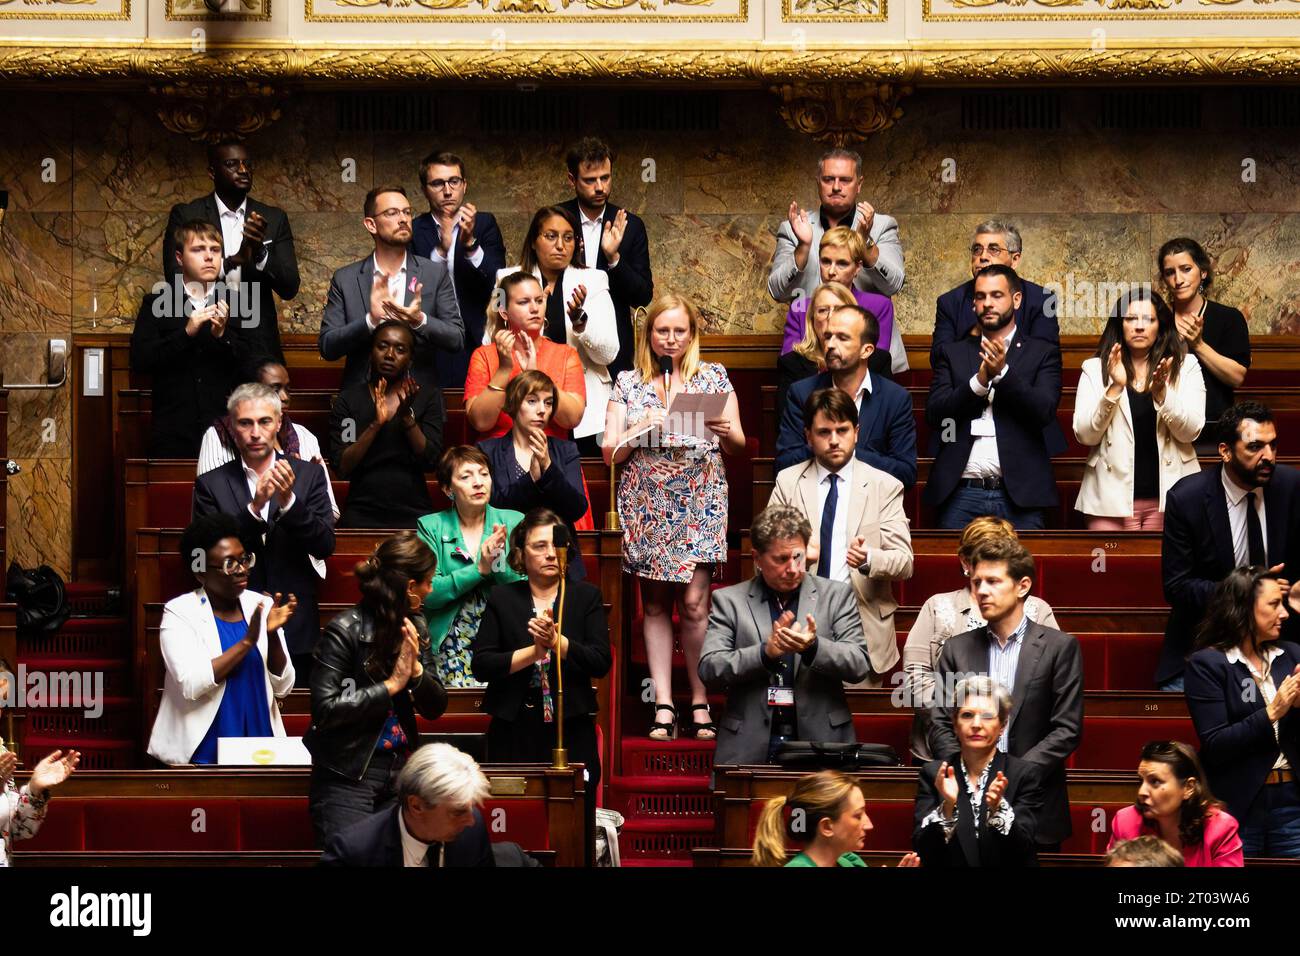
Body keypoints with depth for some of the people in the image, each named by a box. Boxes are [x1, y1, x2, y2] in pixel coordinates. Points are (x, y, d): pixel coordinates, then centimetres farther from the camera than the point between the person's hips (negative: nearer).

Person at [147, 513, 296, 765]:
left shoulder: (261, 606, 8)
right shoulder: (180, 611, -2)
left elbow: (282, 688, 5)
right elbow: (191, 685, -14)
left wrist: (273, 635, -10)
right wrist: (247, 641, -16)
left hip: (259, 749, 3)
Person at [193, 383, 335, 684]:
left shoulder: (308, 475, 4)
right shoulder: (211, 484, 2)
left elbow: (325, 546, -3)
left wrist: (288, 500, -19)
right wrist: (254, 507, -21)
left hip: (295, 629, 1)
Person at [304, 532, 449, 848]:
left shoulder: (414, 627, 6)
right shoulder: (345, 630, -13)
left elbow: (435, 709, 7)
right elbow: (325, 709, -20)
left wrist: (415, 670, -12)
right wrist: (391, 684, -18)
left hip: (399, 771, 6)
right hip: (348, 775, -6)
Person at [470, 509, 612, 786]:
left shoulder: (586, 596, 8)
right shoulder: (502, 598, 8)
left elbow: (601, 663, -3)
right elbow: (481, 666, -1)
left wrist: (556, 641, -14)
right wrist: (533, 652, -12)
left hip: (572, 732, 0)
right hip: (514, 732, 0)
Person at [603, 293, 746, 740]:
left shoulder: (714, 378, 7)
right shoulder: (628, 384, 9)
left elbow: (738, 446, 7)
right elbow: (610, 453, 5)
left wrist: (726, 431, -15)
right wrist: (642, 428, -12)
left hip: (700, 505, -2)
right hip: (648, 508, 2)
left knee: (693, 603, -10)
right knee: (655, 605, 2)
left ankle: (700, 701, -2)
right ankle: (662, 704, 4)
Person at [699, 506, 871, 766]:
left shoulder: (836, 595, 11)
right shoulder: (729, 601, 10)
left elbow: (860, 664, 3)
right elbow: (709, 668, 0)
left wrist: (813, 647, -16)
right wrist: (766, 652, -13)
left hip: (820, 742, 0)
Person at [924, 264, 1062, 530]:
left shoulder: (1043, 354, 9)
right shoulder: (953, 353, 14)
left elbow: (1044, 411, -5)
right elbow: (933, 414, 3)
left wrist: (1003, 373, -15)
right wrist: (979, 381, -11)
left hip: (1018, 496, -1)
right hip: (961, 495, 2)